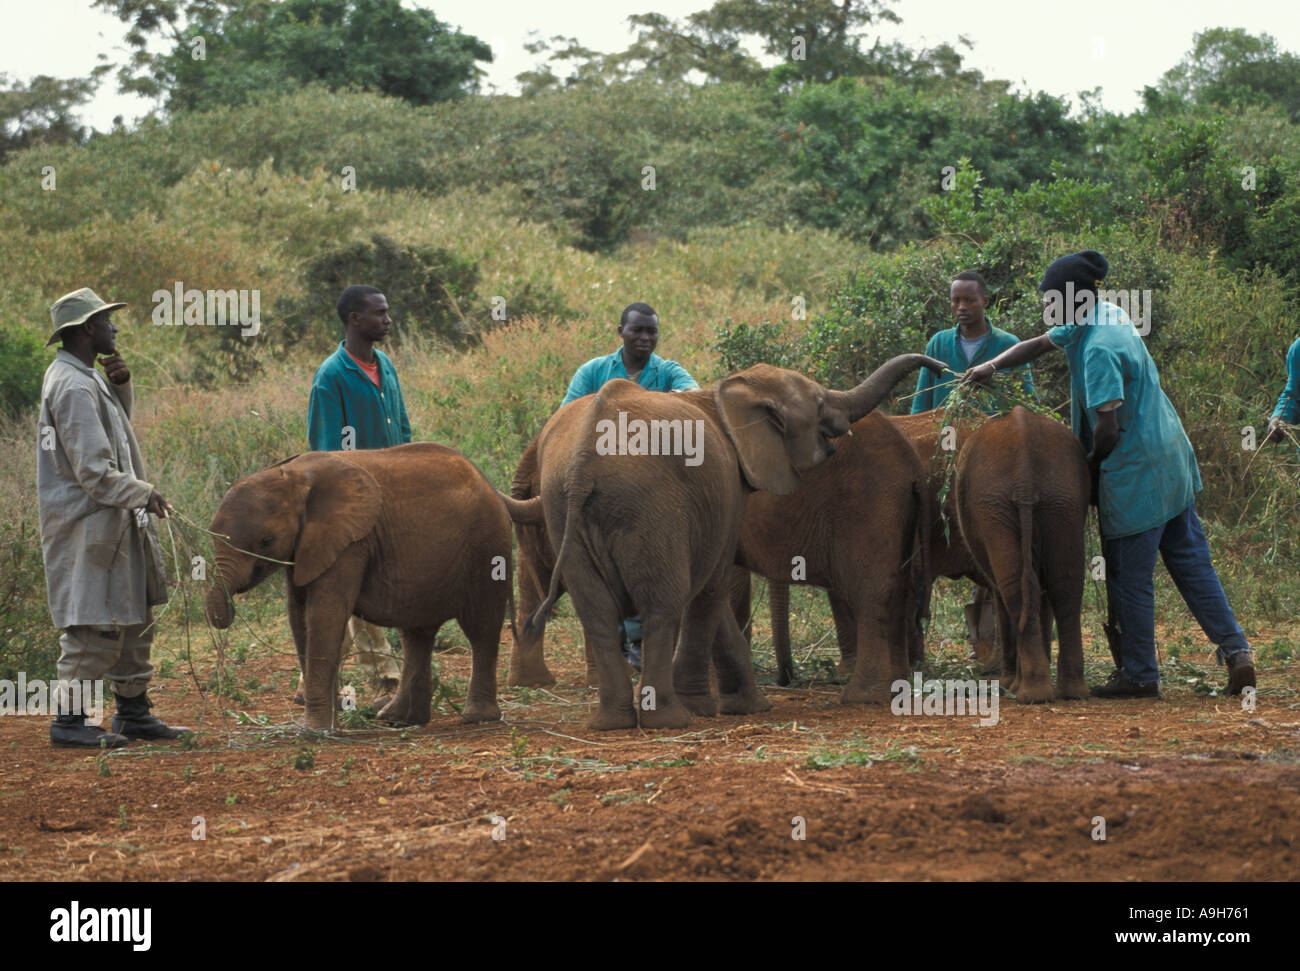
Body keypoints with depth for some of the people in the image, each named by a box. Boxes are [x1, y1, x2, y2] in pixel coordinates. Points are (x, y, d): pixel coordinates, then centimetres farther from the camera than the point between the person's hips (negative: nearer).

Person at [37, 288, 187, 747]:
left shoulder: (84, 377, 12)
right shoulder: (74, 387, -19)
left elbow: (118, 420, 26)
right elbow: (94, 472, -23)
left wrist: (120, 385, 8)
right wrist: (143, 494, -16)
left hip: (112, 521, 11)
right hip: (88, 524, -11)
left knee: (133, 620, 16)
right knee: (95, 626, -6)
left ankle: (134, 711, 24)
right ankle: (69, 718, 1)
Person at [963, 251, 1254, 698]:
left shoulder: (1100, 348, -24)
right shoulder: (1100, 317, 6)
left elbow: (1108, 429, -23)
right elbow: (1042, 342, 22)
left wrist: (1091, 464, -3)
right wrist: (994, 365, 12)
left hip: (1136, 474, -10)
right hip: (1171, 461, 10)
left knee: (1130, 577, 3)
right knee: (1191, 563, 12)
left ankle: (1139, 674, 12)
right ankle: (1235, 649, 7)